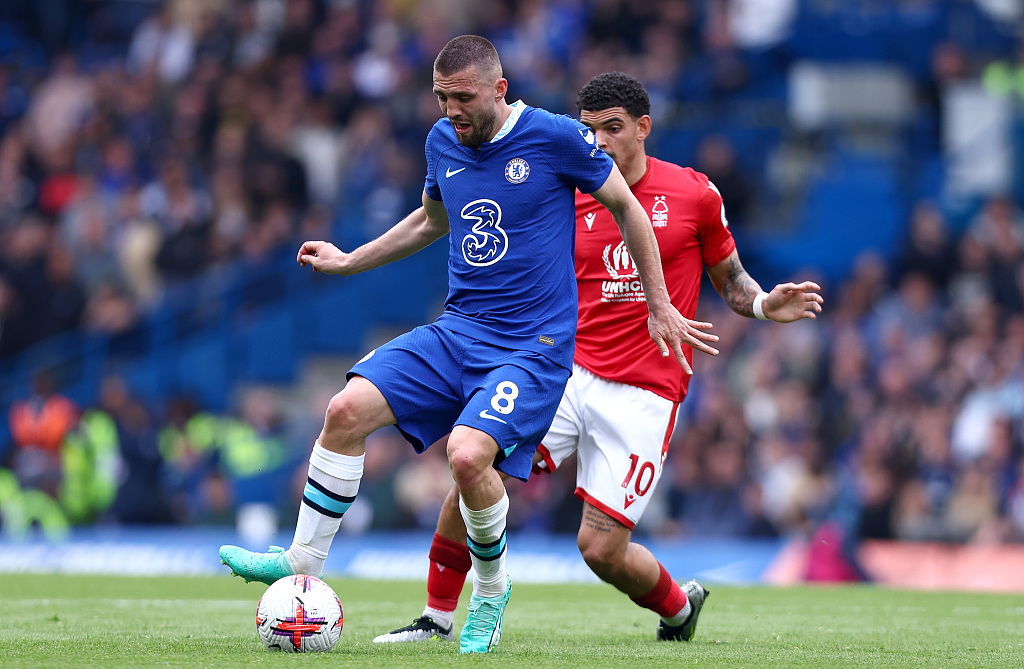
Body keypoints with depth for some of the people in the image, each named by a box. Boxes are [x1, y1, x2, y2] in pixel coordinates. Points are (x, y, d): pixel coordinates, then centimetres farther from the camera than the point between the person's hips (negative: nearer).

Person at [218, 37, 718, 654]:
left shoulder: (556, 137, -10)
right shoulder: (443, 142, 7)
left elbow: (627, 208, 2)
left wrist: (661, 308, 7)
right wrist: (348, 261, 25)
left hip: (533, 345, -6)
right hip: (456, 332, 6)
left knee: (468, 454, -28)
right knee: (347, 410, -13)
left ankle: (492, 588, -1)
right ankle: (303, 563, 1)